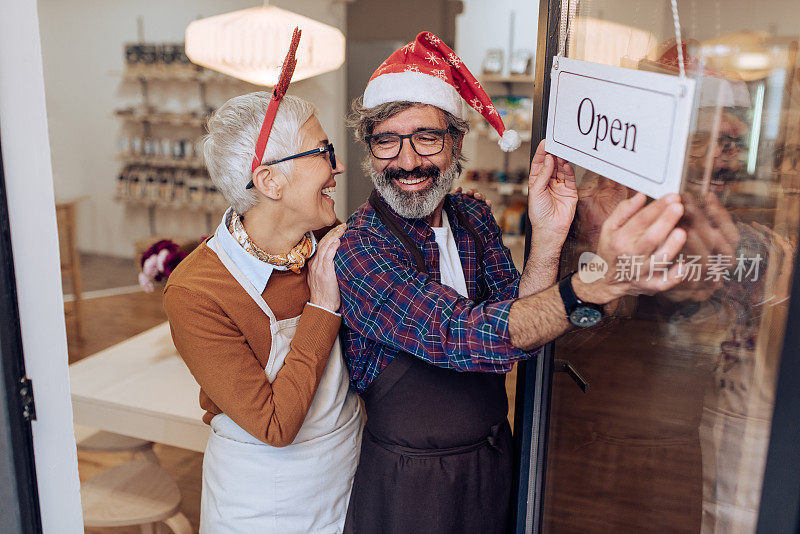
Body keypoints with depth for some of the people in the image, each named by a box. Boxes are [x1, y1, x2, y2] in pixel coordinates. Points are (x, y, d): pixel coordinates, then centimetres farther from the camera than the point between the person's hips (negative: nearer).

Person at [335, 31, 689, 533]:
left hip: (494, 462, 5)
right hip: (406, 485, -4)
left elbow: (522, 331, -12)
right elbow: (461, 336, -35)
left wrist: (547, 237, -28)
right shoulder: (356, 248, -22)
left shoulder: (475, 218, -4)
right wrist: (596, 285, -49)